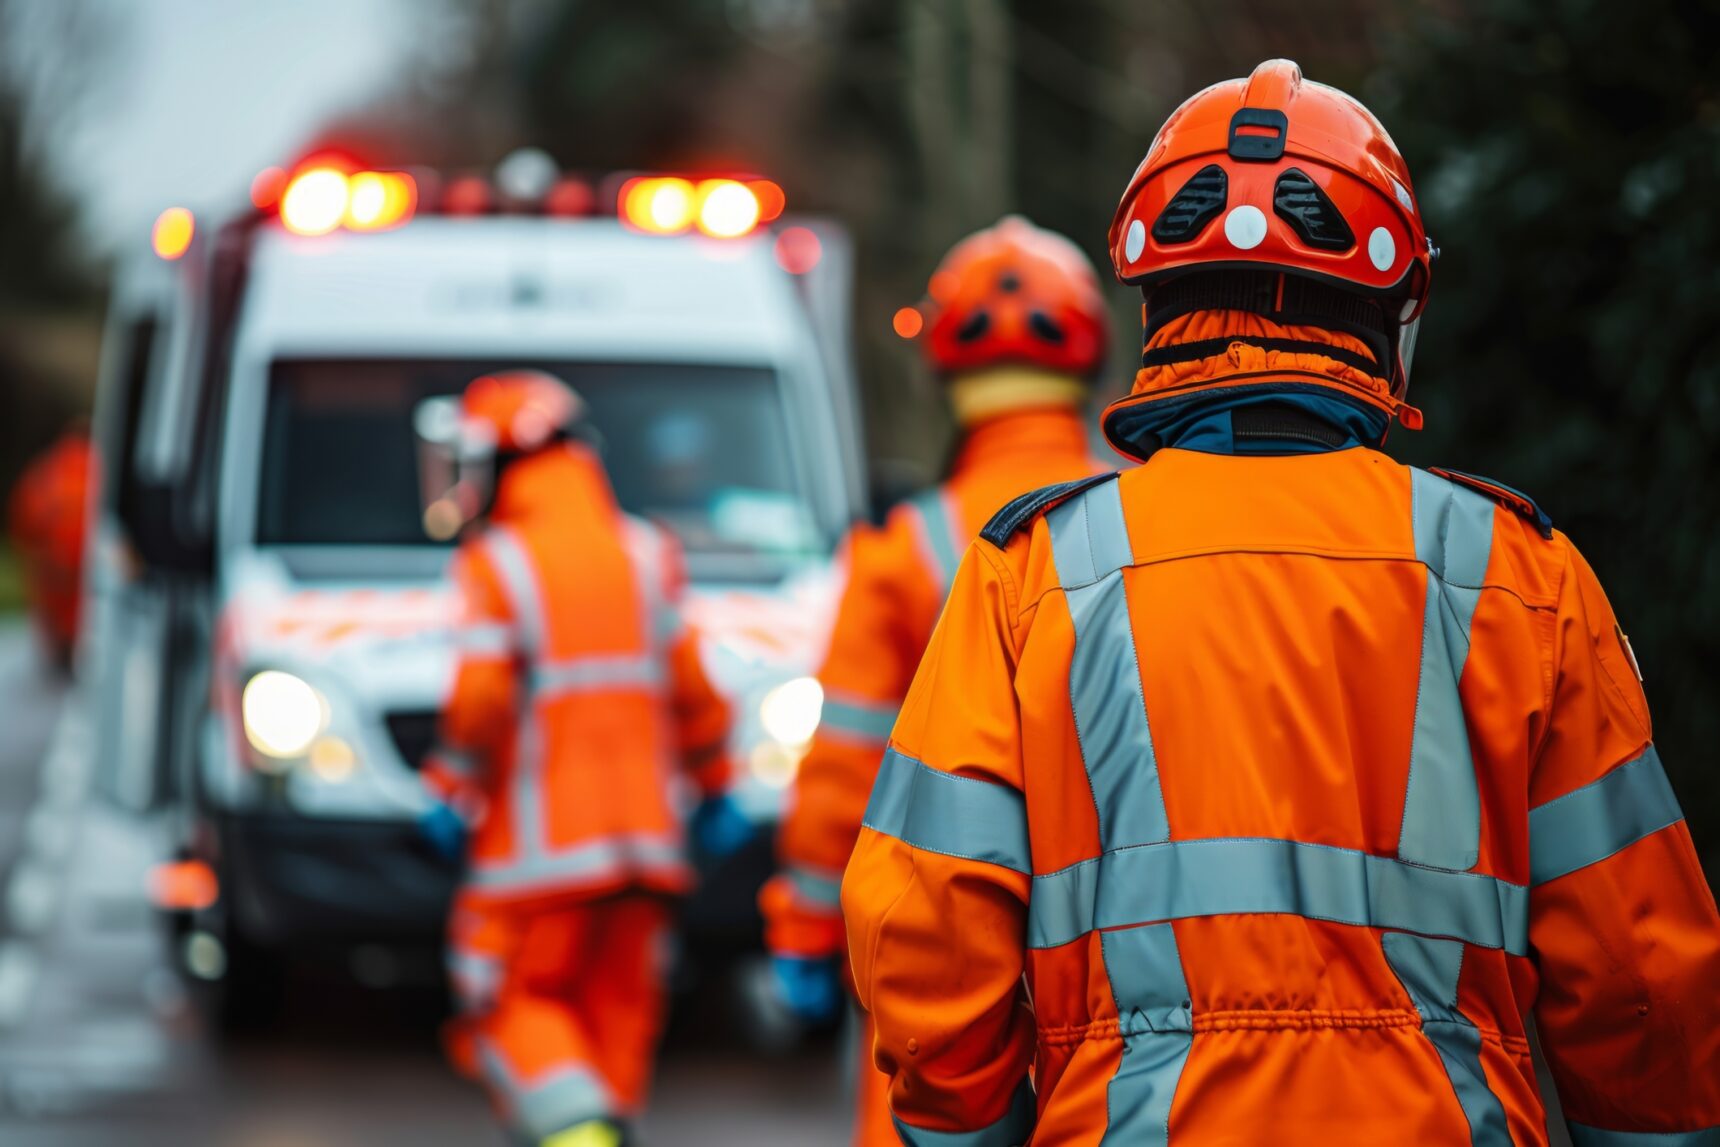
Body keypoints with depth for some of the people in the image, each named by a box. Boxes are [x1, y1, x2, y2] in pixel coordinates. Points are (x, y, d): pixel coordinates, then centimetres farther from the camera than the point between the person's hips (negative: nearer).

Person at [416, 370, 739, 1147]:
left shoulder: (496, 565, -9)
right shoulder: (646, 556, 7)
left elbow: (481, 699, -18)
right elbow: (692, 691, 6)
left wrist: (451, 790, -6)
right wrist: (715, 787, 16)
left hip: (537, 842, -5)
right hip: (640, 835, 5)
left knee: (516, 1007, 2)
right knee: (618, 1010, 11)